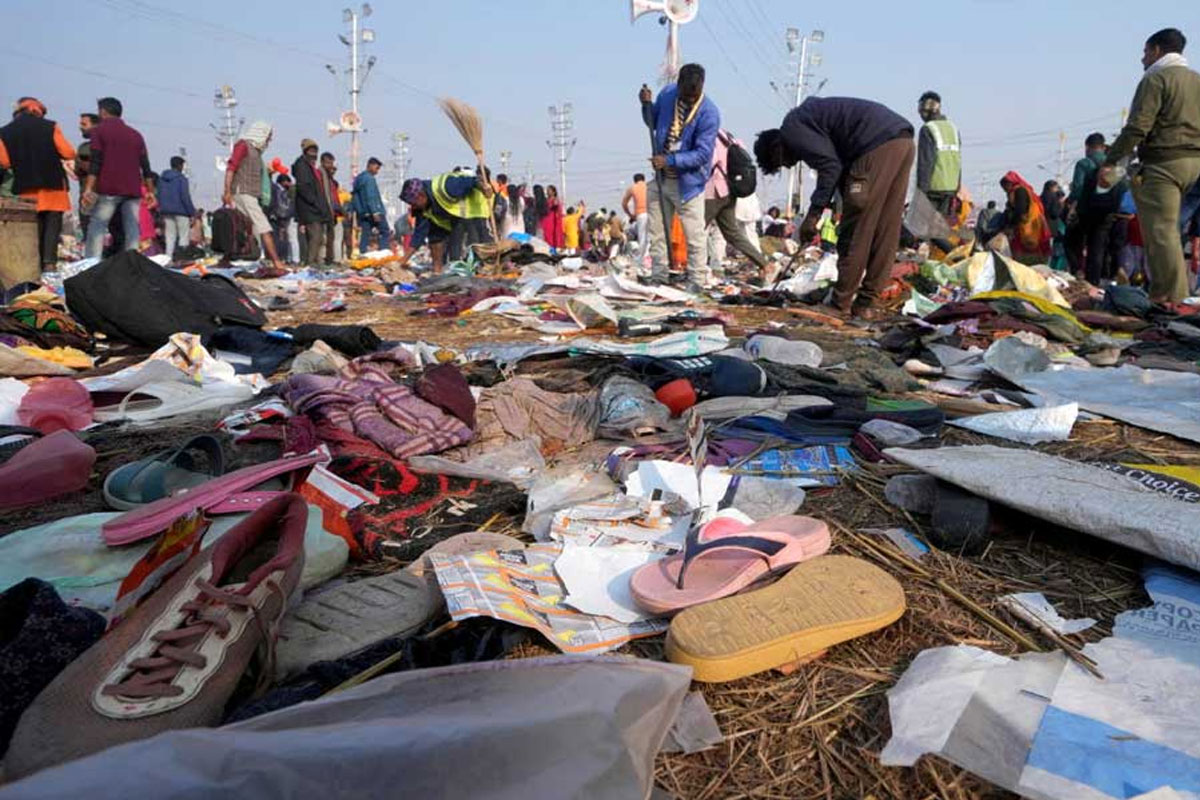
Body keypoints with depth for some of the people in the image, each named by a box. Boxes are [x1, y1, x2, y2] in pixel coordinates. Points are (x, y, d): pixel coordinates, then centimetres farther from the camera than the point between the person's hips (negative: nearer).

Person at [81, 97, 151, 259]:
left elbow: (95, 162, -6)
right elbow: (145, 166, 11)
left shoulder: (99, 130, 4)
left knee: (96, 227, -2)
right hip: (133, 191, 4)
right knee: (132, 229, 2)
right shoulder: (136, 135, 17)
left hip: (108, 190, -4)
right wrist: (150, 191, 13)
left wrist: (88, 188, -10)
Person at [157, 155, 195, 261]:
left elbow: (159, 196, 13)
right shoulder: (181, 178, -9)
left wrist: (161, 209, 17)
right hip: (180, 211, -6)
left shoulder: (162, 178, 11)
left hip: (166, 211, 6)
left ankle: (168, 258, 6)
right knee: (184, 236, -1)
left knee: (169, 237, 9)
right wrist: (192, 212, -7)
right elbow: (185, 197, -12)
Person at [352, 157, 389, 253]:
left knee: (365, 235, 6)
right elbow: (370, 197, -18)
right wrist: (375, 212, -21)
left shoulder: (358, 178, 19)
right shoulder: (369, 178, -10)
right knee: (385, 232, -3)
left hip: (362, 213, 9)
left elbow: (354, 198, 21)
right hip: (373, 211, -9)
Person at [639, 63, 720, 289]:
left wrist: (670, 160, -29)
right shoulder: (667, 94, -1)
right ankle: (658, 278, 23)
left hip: (688, 183, -5)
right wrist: (646, 105, -4)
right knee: (657, 234, 11)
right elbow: (653, 123, 16)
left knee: (694, 236, -2)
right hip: (661, 179, 5)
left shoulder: (709, 113, -18)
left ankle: (695, 283, 8)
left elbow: (702, 154, -21)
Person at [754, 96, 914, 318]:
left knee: (856, 230, -3)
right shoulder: (811, 115, 30)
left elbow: (830, 166, -10)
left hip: (878, 146, -10)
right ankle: (866, 302, 13)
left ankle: (841, 303, 2)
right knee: (885, 232, 9)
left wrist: (814, 213, -8)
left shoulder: (792, 128, 2)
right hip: (904, 142, 10)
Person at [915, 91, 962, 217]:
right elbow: (958, 161, 14)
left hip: (933, 187, -6)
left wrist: (921, 188, -12)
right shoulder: (953, 128, 13)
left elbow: (925, 162, -14)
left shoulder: (927, 129, -8)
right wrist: (957, 186, 19)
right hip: (951, 186, 7)